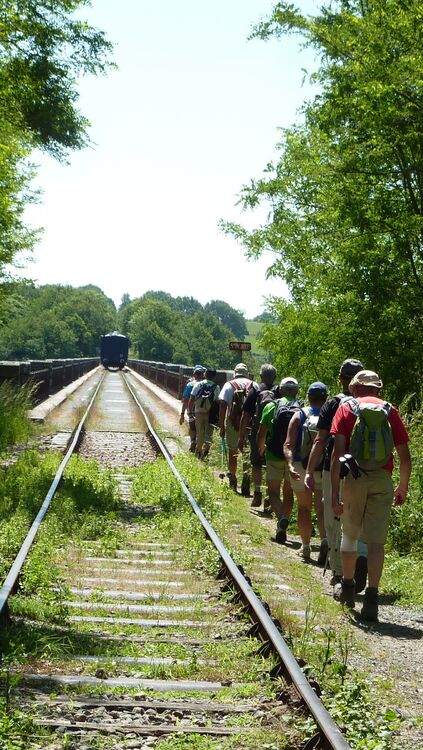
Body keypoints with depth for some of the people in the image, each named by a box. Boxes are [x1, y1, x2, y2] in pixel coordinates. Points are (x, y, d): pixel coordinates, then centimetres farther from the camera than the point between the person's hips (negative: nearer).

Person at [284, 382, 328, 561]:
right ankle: (325, 539, -17)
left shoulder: (299, 416, -3)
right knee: (322, 507, 6)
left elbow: (289, 445, -13)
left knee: (304, 507, 13)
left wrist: (290, 465, -19)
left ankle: (305, 547, 16)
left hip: (301, 467, 0)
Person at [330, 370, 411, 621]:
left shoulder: (347, 408, 4)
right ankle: (372, 596, -9)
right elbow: (405, 457, 6)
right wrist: (403, 488, 21)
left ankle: (348, 587, 30)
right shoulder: (390, 411, 8)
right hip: (383, 480, 0)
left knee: (350, 534, 19)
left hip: (354, 478, 0)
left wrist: (335, 492, -8)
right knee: (376, 541, 0)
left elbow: (337, 452, -7)